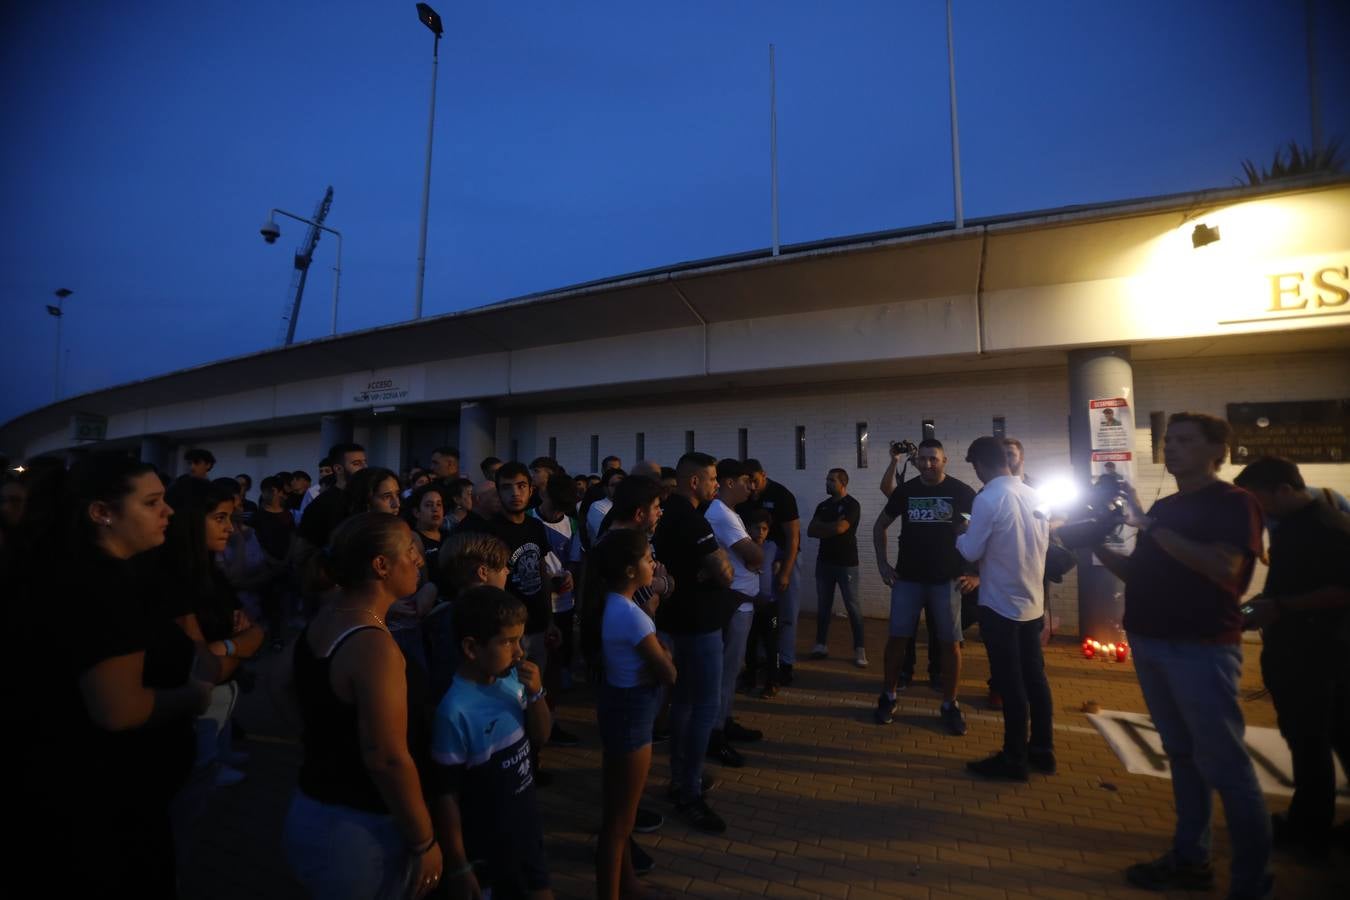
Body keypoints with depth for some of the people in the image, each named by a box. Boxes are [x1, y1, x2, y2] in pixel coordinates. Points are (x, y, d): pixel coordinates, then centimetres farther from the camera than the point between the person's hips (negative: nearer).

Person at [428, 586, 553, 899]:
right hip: (487, 844, -6)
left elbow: (541, 737, 0)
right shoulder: (456, 710, -29)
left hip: (527, 825, 6)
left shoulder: (511, 680, -12)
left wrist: (535, 693, -18)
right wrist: (458, 866, -10)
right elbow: (446, 794, -20)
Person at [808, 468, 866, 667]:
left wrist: (821, 527, -4)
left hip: (846, 563, -6)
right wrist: (830, 529, -12)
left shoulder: (851, 505, -8)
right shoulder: (822, 505, 11)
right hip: (824, 561, 6)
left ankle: (860, 649, 5)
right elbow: (810, 531, 3)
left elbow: (840, 527, -21)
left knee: (853, 606, -2)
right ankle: (821, 644, 17)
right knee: (823, 605, 9)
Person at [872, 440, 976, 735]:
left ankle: (949, 705, 21)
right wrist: (882, 563, 4)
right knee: (896, 637, 2)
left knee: (950, 643, 4)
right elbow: (880, 525, 12)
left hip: (947, 579, -1)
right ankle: (888, 697, 19)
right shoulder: (905, 491, 1)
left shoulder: (961, 491, -5)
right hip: (907, 578, 1)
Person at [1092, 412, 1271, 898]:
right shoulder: (1163, 507, 14)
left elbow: (1223, 567, -22)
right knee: (1182, 755, 15)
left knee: (1224, 765, 1)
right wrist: (1099, 546, -2)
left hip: (1202, 649, -7)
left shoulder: (1234, 501, -7)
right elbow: (1140, 574, 15)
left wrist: (1148, 525, -21)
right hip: (1150, 645, 7)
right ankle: (1189, 858, 26)